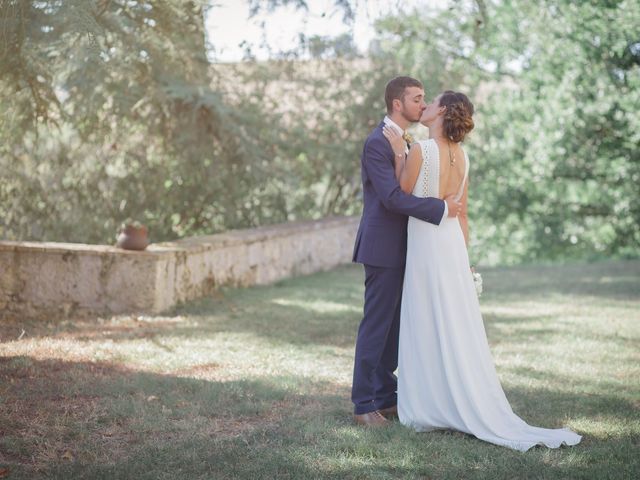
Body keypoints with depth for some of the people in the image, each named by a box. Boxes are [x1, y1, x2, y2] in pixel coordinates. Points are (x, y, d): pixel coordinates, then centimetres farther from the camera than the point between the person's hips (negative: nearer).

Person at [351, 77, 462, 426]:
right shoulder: (376, 143, -15)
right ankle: (363, 404, 3)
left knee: (394, 325, 12)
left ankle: (385, 397, 20)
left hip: (402, 249, 9)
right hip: (383, 249, -9)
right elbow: (392, 197, -24)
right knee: (376, 325, -4)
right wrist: (441, 208, -22)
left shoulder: (406, 140, 15)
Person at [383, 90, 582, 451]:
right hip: (453, 245, 7)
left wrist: (399, 153, -2)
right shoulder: (462, 156, 7)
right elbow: (463, 214, 12)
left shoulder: (420, 151, -15)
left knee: (429, 328, 1)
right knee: (457, 328, 11)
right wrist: (461, 255, 17)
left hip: (426, 246, -7)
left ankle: (433, 408, 7)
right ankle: (472, 407, 15)